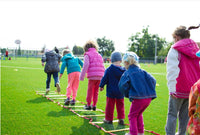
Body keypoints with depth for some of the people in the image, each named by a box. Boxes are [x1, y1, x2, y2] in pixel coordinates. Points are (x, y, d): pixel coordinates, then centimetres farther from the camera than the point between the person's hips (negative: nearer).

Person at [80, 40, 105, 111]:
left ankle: (88, 105, 14)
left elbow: (86, 65, -11)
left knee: (90, 91, 8)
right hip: (100, 76, 5)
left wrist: (82, 76, -8)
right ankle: (94, 105, 17)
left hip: (92, 76, -5)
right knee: (96, 91, 14)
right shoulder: (99, 55, 20)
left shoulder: (87, 55, 3)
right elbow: (103, 67, 18)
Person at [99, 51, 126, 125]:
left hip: (111, 91, -3)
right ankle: (121, 119, 13)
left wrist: (101, 86, 8)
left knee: (110, 105, 7)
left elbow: (104, 79, -7)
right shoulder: (124, 70, -2)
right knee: (120, 105, 14)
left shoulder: (109, 70, -12)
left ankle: (109, 119, 14)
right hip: (120, 92, 3)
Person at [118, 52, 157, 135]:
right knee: (139, 114, 25)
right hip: (149, 97, 6)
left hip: (138, 98, -6)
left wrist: (127, 94, 4)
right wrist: (149, 91, 12)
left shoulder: (127, 73, -1)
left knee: (132, 115, 11)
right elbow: (152, 80, 5)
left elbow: (122, 86, -11)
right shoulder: (142, 71, 13)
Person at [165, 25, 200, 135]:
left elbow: (172, 70, -17)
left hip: (179, 89, -5)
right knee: (185, 114, 16)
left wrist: (171, 88, -19)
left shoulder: (175, 50, -8)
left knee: (172, 114, 4)